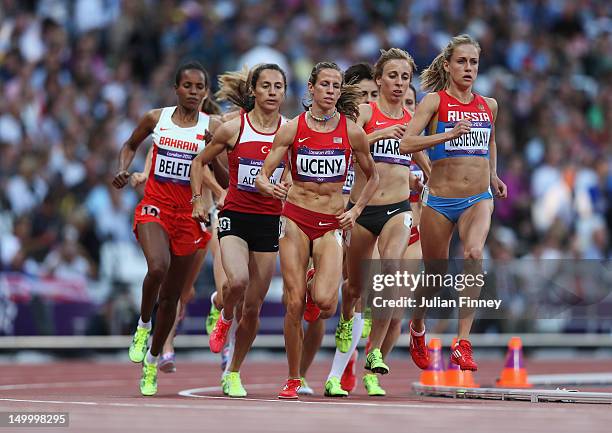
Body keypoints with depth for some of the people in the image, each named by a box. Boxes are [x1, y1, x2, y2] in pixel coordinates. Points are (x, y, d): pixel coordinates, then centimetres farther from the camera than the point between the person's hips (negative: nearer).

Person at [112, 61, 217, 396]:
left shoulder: (211, 127, -1)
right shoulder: (156, 118, 2)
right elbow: (130, 145, 21)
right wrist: (123, 169, 1)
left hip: (189, 215, 1)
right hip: (154, 207, -1)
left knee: (171, 296, 8)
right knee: (157, 267, -31)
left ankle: (152, 362, 26)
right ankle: (143, 327, -5)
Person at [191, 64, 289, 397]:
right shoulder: (233, 129, -4)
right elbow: (199, 162, 10)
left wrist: (286, 189, -8)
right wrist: (198, 200, 1)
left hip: (269, 221, 2)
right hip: (235, 216, -2)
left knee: (253, 306, 4)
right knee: (238, 280, -30)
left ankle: (233, 374, 22)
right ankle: (224, 319, 5)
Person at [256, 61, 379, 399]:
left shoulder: (351, 132, 0)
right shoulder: (292, 129, -2)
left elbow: (372, 177, 14)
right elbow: (262, 175, -3)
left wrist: (356, 210, 2)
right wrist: (267, 186, -26)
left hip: (331, 224, 0)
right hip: (296, 218, 0)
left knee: (324, 302, -18)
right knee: (294, 302, -6)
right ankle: (293, 380, 6)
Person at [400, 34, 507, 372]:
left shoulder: (489, 105, 9)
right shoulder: (435, 101, -4)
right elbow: (406, 144, -16)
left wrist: (493, 175, 20)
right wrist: (449, 134, -24)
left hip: (478, 200, 2)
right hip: (439, 200, -2)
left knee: (474, 255, -27)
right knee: (435, 273, 10)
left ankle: (463, 342, -27)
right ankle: (417, 326, 44)